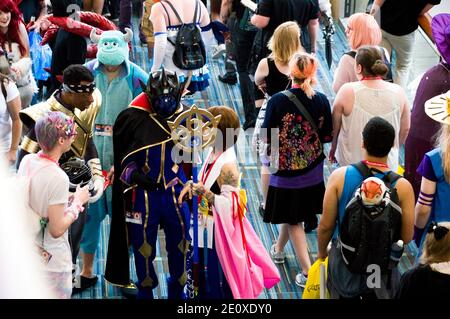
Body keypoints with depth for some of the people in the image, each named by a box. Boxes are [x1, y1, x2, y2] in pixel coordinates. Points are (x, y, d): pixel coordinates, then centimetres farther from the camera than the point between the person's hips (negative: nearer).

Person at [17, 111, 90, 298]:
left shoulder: (26, 161, -6)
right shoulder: (58, 178, -28)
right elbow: (57, 230, -24)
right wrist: (77, 202, -12)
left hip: (26, 248, 7)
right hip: (51, 259, -7)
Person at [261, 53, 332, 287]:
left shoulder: (277, 101, -21)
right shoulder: (321, 101, -13)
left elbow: (266, 136, -15)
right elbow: (327, 136, -5)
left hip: (285, 169, -3)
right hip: (312, 169, 4)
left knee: (293, 220, 11)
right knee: (295, 212, 25)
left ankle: (308, 272, 5)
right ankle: (278, 249, 48)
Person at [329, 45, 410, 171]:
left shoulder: (347, 91, -15)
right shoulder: (398, 92, -8)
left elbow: (335, 127, -3)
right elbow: (405, 129, 4)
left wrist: (333, 148, 16)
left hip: (352, 162, -2)